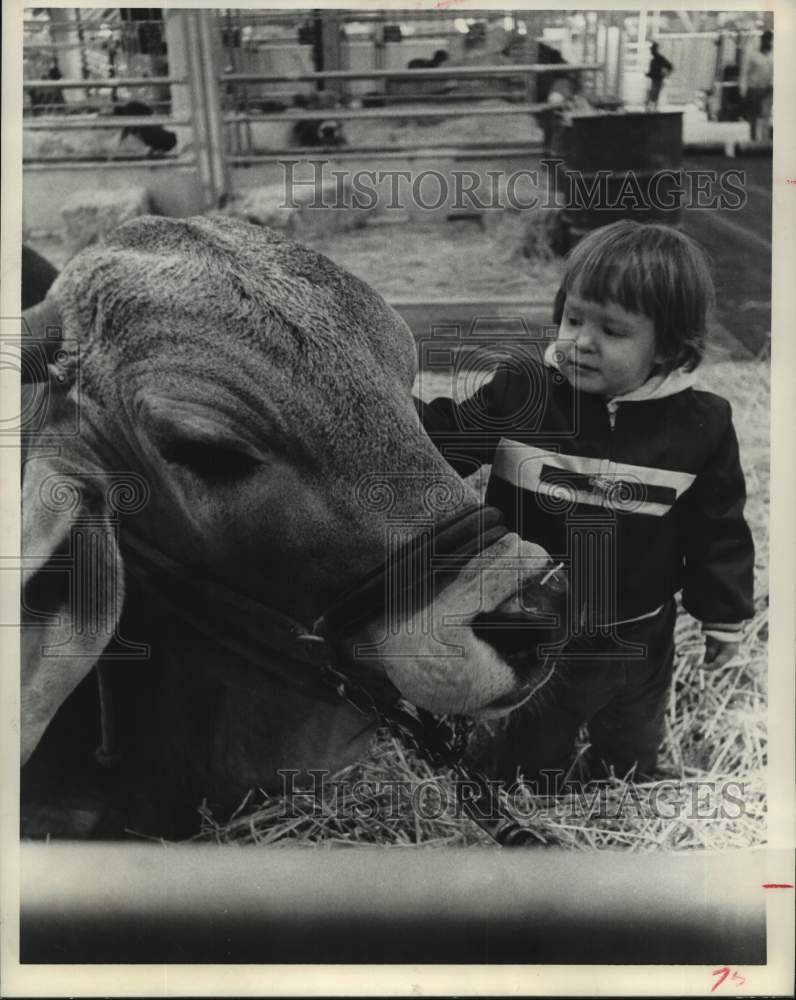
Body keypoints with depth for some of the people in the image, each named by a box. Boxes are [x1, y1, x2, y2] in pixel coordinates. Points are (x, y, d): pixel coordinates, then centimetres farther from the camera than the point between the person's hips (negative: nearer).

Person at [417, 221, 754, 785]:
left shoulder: (700, 424, -14)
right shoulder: (520, 389, -17)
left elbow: (717, 530, -3)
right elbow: (442, 443, -8)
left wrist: (725, 615, 4)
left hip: (635, 644, 2)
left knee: (632, 760, 30)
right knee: (529, 759, 23)